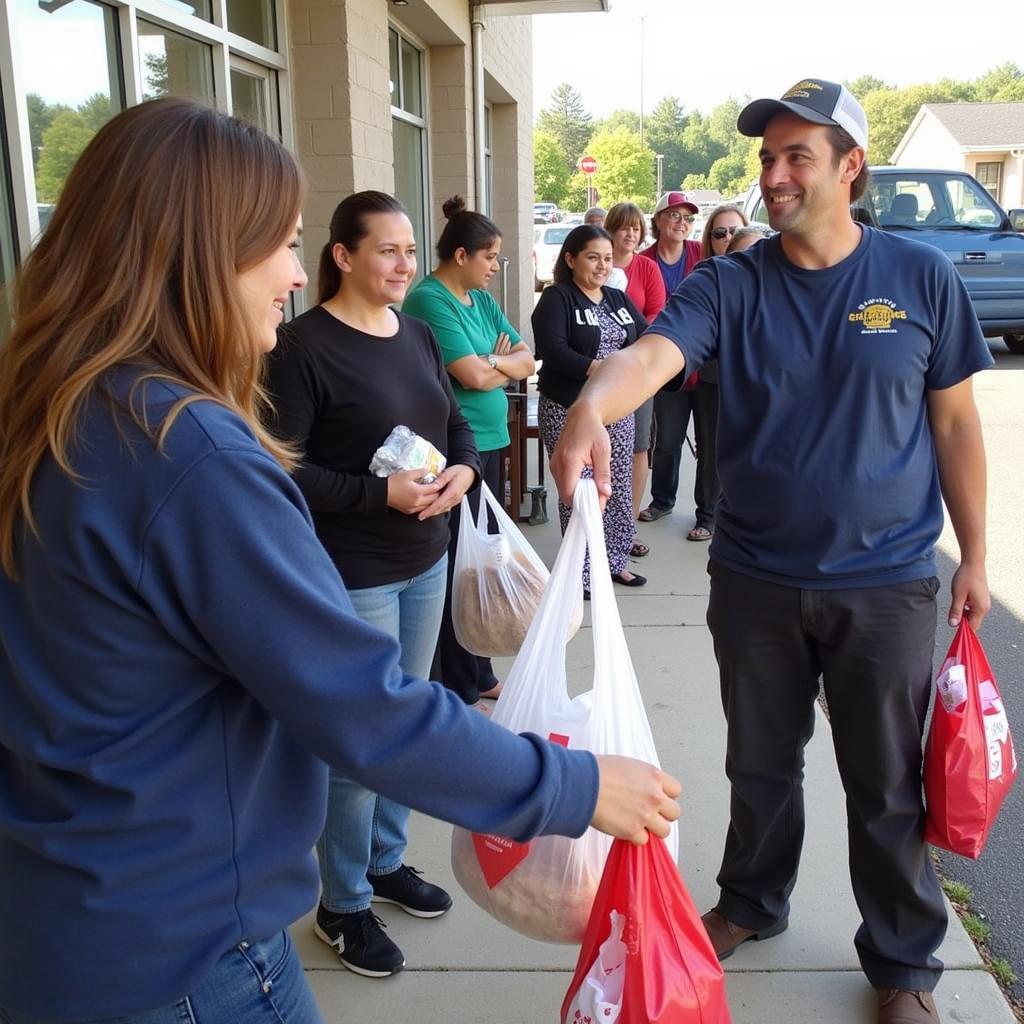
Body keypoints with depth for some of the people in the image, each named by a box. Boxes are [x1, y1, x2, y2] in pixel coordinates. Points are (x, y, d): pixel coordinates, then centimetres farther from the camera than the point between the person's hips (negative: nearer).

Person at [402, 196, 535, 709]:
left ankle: (476, 671, 28)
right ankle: (459, 686, 11)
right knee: (456, 564, -1)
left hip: (488, 441, 9)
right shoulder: (429, 300, -12)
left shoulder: (480, 299, 14)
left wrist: (491, 362, -9)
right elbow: (474, 376, -19)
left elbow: (526, 360, 9)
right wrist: (503, 363, 0)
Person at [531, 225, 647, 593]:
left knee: (619, 487, 10)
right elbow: (552, 349, -19)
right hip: (569, 410, -6)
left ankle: (614, 560, 24)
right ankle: (580, 572, 9)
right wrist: (598, 369, -27)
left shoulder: (618, 298, 15)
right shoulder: (556, 299, -6)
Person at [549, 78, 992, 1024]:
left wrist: (975, 557, 3)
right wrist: (591, 408, -47)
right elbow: (652, 353, -25)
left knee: (888, 786, 12)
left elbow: (955, 424, 2)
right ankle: (752, 903, 44)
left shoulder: (922, 278, -4)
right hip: (755, 579, 1)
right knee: (761, 765, 19)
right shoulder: (731, 285, -6)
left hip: (885, 582, -1)